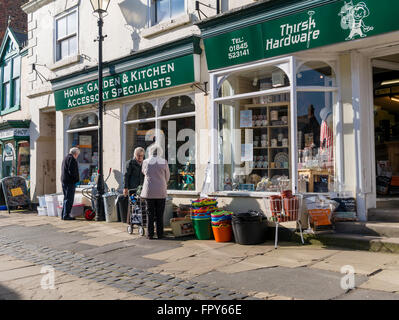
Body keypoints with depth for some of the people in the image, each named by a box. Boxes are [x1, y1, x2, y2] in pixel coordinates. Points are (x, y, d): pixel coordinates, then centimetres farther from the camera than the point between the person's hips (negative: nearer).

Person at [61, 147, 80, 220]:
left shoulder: (66, 158, 20)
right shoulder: (72, 159, -12)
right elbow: (72, 171, -21)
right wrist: (76, 179, -8)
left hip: (64, 181, 10)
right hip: (69, 181, -10)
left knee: (66, 198, 15)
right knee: (69, 199, -7)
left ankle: (64, 215, 19)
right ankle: (66, 215, -6)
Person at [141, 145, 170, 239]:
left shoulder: (145, 162, 0)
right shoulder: (164, 162, -2)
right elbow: (167, 176, 10)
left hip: (149, 191, 0)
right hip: (161, 192, 0)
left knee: (150, 214, 6)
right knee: (160, 214, 6)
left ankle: (150, 234, 7)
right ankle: (160, 234, 10)